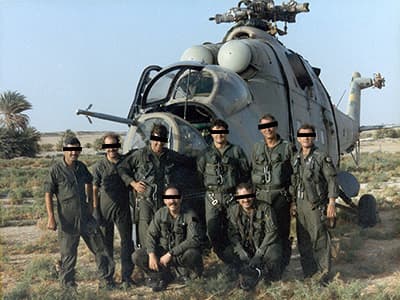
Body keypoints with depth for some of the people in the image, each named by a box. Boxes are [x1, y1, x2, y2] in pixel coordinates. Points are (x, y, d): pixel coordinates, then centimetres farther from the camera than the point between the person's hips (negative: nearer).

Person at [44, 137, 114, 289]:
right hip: (67, 220, -6)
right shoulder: (56, 169, -10)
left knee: (100, 249, 11)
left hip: (86, 218, 6)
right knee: (68, 255, 4)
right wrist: (51, 218, -15)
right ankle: (68, 286, 17)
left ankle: (107, 282, 23)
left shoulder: (81, 167, 6)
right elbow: (48, 194, -10)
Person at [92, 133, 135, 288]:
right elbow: (94, 190, 0)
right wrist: (95, 211, -5)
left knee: (127, 242, 1)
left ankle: (126, 276, 9)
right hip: (105, 210, -1)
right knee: (106, 243, 7)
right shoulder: (99, 166, -2)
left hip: (123, 208, 1)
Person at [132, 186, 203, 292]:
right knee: (137, 256, -16)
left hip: (182, 254, -4)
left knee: (192, 254, -39)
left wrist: (171, 253, -30)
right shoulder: (160, 213, -2)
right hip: (163, 251, 4)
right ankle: (165, 276, 2)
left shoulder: (190, 216, -16)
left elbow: (194, 239, -27)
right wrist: (152, 254, -19)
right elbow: (151, 235, 0)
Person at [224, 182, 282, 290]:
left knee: (274, 253, -36)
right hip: (245, 248, 3)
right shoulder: (233, 211, -5)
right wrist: (241, 251, -25)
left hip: (264, 245, -3)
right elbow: (233, 233, -7)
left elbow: (271, 232, -17)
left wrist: (259, 253, -25)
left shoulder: (264, 208, -14)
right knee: (227, 253, -23)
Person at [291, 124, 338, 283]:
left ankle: (323, 272, 7)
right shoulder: (296, 159, 11)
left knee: (319, 238, -3)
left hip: (315, 204, -6)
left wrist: (331, 203, -14)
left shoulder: (322, 157, -6)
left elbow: (331, 180, -9)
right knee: (303, 240, 11)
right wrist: (293, 202, 15)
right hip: (300, 203, 6)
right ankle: (308, 271, 23)